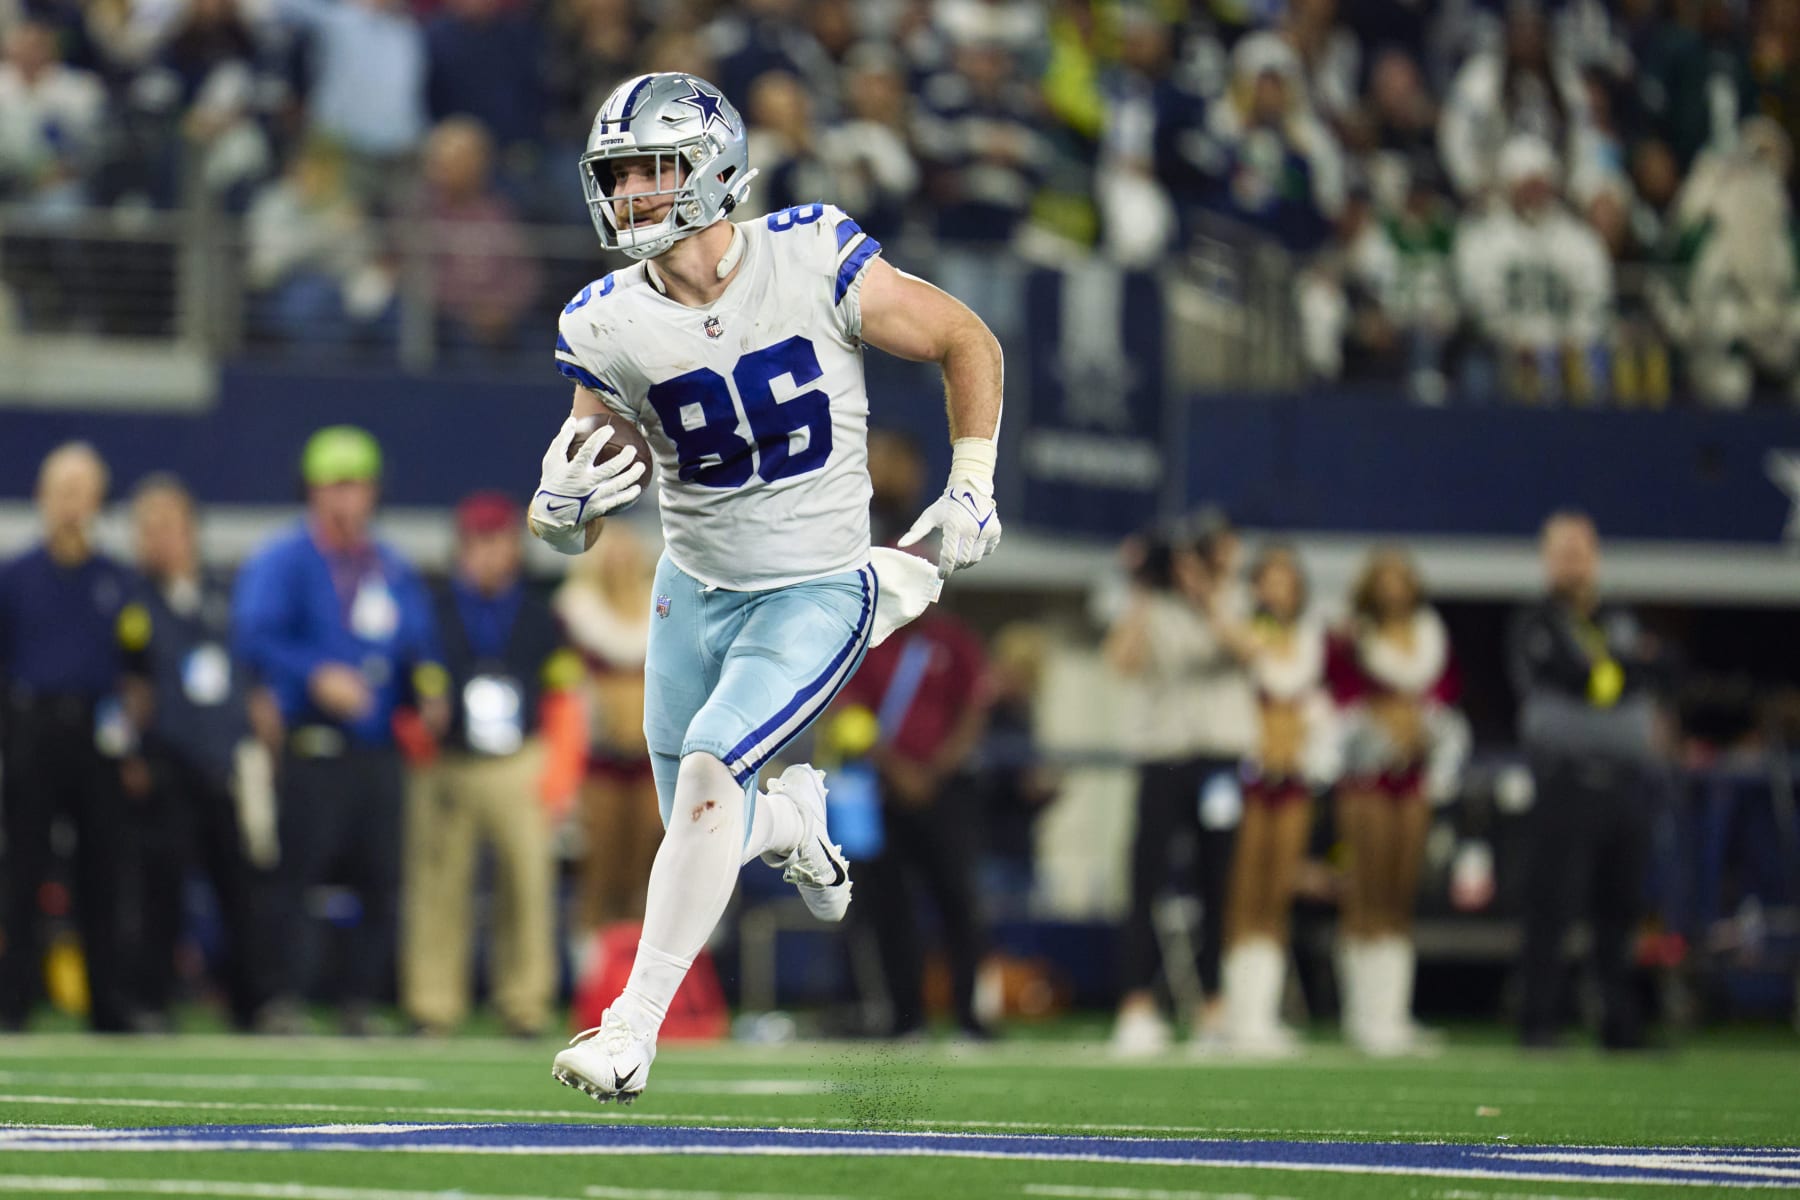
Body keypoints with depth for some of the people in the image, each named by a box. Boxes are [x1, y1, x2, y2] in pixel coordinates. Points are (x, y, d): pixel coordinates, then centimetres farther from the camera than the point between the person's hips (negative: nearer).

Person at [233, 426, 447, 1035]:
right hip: (310, 748, -6)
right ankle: (284, 1001, -9)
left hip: (377, 749, 6)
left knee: (382, 877, 1)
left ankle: (361, 1002, 8)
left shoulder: (394, 570, 19)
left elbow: (420, 648, 23)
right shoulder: (282, 561, 1)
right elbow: (254, 635, -12)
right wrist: (316, 677, -25)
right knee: (295, 870, -12)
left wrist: (429, 695, 2)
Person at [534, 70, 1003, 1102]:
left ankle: (635, 1025, -19)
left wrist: (972, 489, -4)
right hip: (696, 591, 4)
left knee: (709, 771, -24)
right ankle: (795, 815, 47)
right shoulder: (611, 328, -10)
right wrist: (561, 507, -25)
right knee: (705, 839, 10)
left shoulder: (814, 263, -17)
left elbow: (967, 342, -1)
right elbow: (574, 528, -2)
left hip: (818, 592, -4)